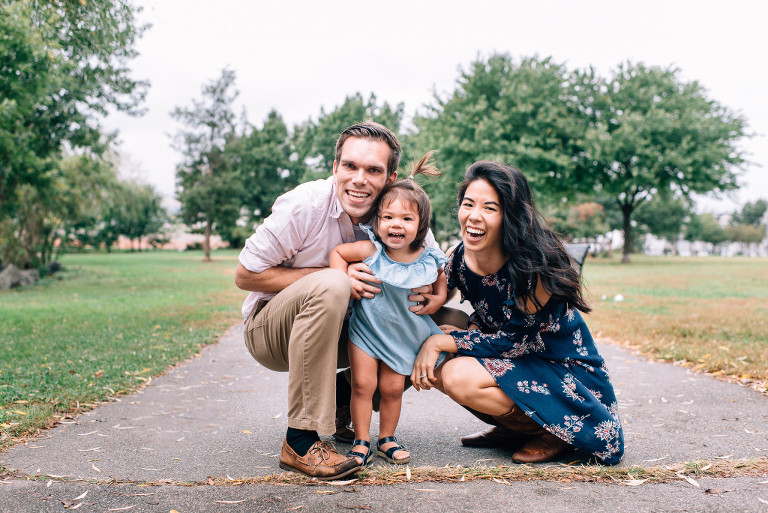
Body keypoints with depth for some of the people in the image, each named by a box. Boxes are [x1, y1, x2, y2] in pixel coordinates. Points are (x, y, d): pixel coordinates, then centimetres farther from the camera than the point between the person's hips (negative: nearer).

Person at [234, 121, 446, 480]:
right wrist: (332, 275, -27)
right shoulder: (304, 205, -23)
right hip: (268, 329, -5)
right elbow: (245, 276, -18)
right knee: (328, 285, -36)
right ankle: (301, 440, -28)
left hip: (335, 328, 5)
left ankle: (340, 405, 8)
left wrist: (436, 295, -23)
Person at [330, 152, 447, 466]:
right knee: (363, 384, -2)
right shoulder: (371, 250, -17)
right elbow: (337, 252, -5)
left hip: (403, 334, 2)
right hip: (365, 328, -1)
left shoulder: (429, 261, -10)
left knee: (393, 388, 8)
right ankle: (361, 441, 13)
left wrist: (433, 300, -8)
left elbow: (441, 285, 10)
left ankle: (387, 439, 27)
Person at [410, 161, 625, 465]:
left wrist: (441, 340, -23)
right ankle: (514, 429, 8)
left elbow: (516, 340, -22)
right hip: (516, 361, 8)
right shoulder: (460, 258, -7)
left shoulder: (532, 265, -28)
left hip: (566, 374, -7)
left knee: (459, 376, -26)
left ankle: (552, 432, -5)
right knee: (433, 368, -8)